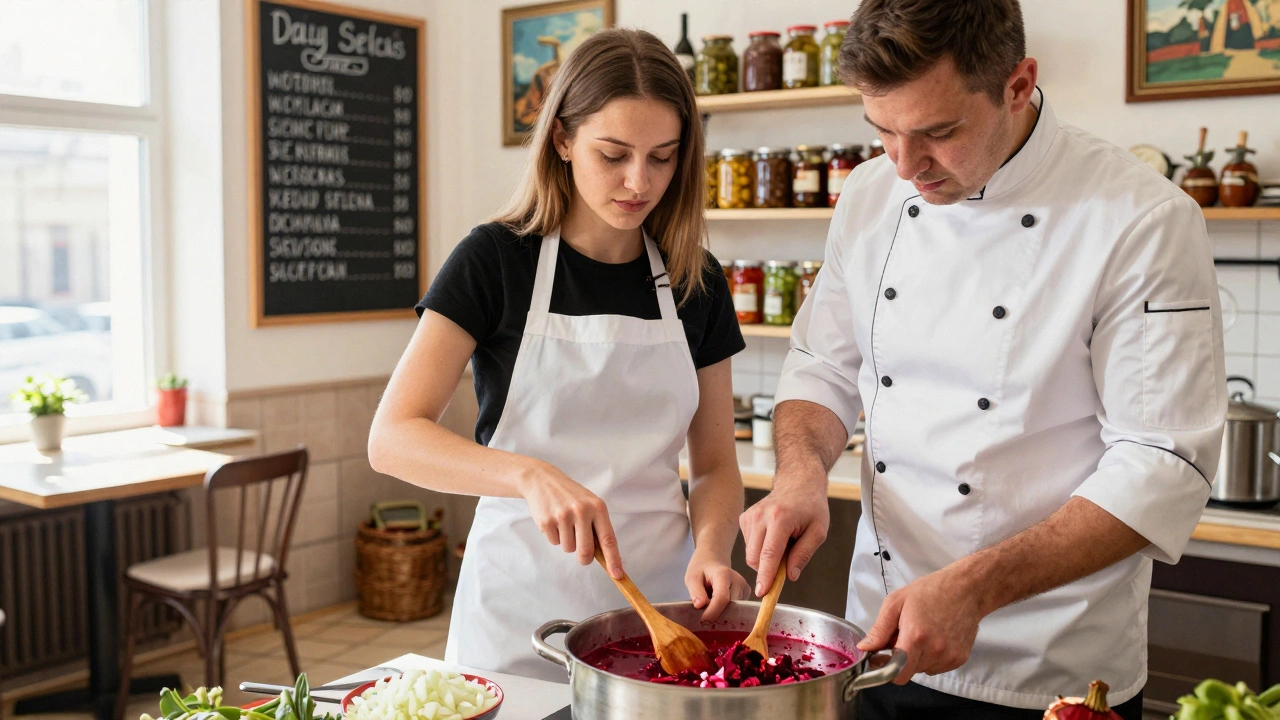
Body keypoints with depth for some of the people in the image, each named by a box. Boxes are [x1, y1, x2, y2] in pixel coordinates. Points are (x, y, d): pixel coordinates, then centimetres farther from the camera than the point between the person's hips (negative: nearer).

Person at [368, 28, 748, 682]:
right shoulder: (496, 259, -8)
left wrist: (710, 550, -14)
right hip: (522, 602, -2)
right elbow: (392, 438, -16)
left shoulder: (696, 282, 2)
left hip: (658, 599, 3)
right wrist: (530, 474, -31)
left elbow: (715, 463, 7)